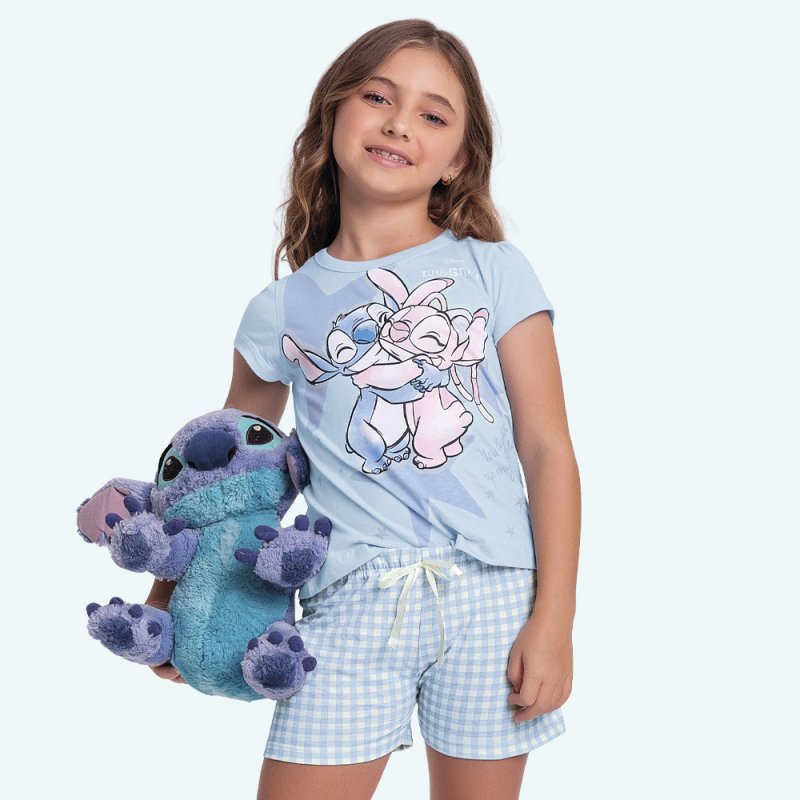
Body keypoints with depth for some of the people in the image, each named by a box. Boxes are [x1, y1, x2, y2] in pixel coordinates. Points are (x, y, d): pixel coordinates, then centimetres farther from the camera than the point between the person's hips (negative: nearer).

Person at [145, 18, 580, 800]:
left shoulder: (494, 271, 3)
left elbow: (548, 450, 0)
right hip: (351, 606, 1)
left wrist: (554, 619, -6)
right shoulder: (281, 310, 7)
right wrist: (166, 595, 19)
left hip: (491, 592, 0)